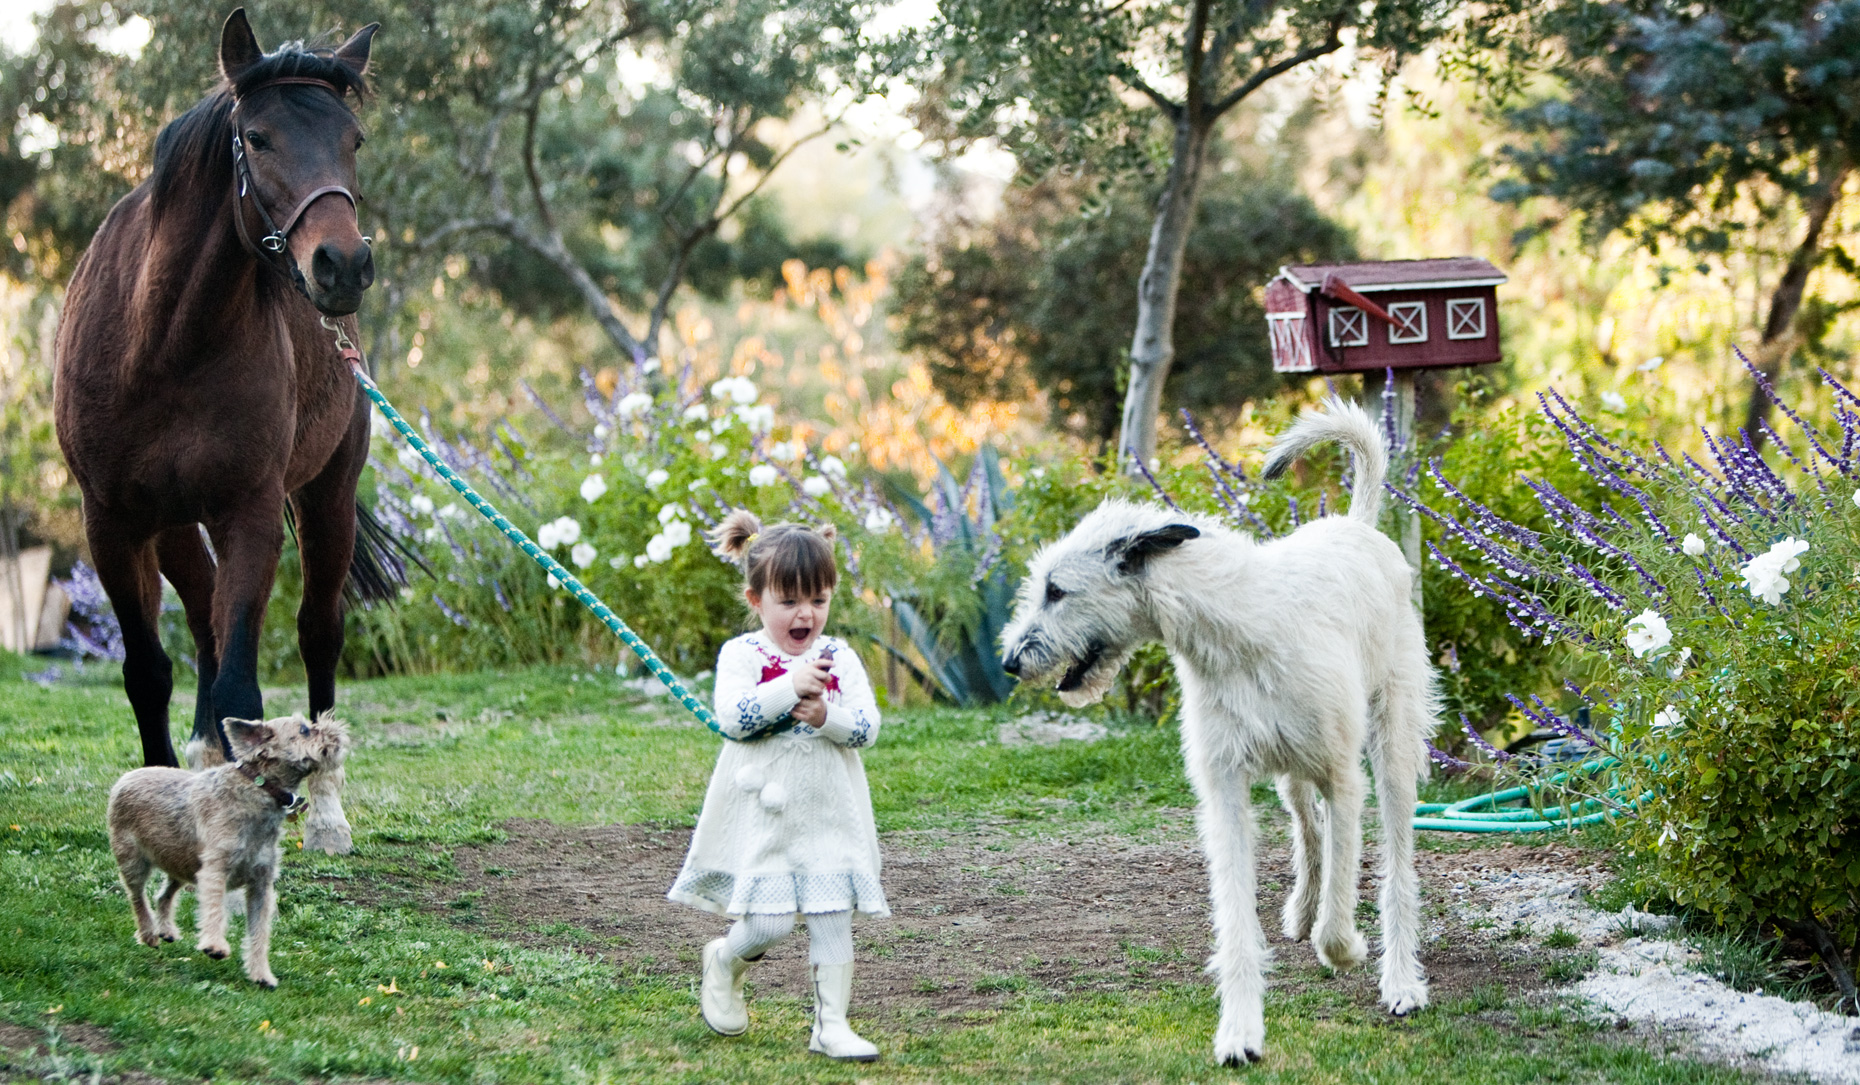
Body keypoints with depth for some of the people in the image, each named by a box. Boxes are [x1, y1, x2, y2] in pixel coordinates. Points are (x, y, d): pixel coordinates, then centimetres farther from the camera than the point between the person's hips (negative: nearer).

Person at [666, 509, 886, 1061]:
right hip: (763, 812, -3)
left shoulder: (839, 657, 5)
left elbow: (868, 726, -2)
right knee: (768, 922, -7)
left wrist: (825, 715, -21)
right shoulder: (742, 655, -5)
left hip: (828, 812, 3)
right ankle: (724, 961, 26)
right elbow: (732, 718, -20)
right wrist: (791, 686, -25)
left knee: (833, 916, 0)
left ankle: (831, 1023, 9)